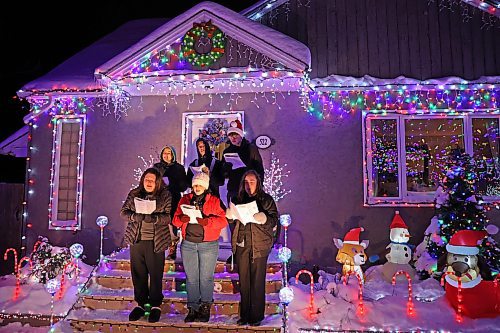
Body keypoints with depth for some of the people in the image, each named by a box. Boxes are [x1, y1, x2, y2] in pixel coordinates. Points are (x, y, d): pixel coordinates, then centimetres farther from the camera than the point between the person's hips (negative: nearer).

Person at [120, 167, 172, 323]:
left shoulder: (165, 195, -3)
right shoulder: (134, 194, 7)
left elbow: (169, 216, -9)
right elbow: (123, 212, 6)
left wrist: (153, 218, -25)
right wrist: (135, 216, -15)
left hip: (156, 242, -3)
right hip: (136, 240, 3)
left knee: (155, 274, 4)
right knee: (138, 273, 10)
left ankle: (156, 305, 21)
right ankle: (140, 304, 27)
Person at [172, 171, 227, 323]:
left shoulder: (214, 201, 1)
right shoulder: (185, 199, 10)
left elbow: (223, 220, -7)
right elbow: (175, 219, 8)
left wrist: (207, 221, -23)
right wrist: (181, 219, -15)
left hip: (208, 245, -2)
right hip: (188, 244, 3)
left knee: (206, 278, 3)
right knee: (191, 278, 8)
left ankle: (205, 308, 19)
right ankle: (192, 308, 21)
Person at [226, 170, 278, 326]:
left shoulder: (266, 199, 1)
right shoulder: (238, 199, 12)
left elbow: (274, 219, -6)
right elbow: (230, 219, 15)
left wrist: (262, 218, -25)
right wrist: (230, 214, -7)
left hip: (259, 246, -3)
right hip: (241, 245, 4)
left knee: (257, 282, 2)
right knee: (243, 282, 10)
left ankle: (257, 316, 17)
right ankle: (245, 315, 24)